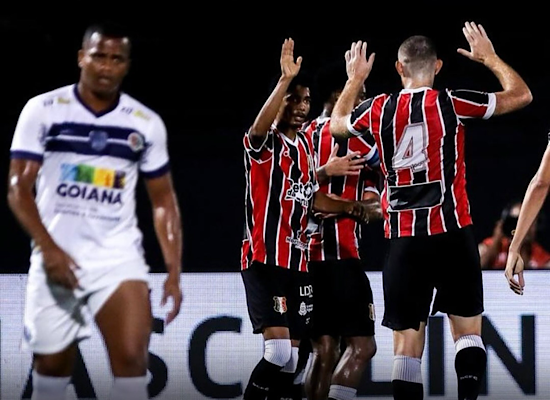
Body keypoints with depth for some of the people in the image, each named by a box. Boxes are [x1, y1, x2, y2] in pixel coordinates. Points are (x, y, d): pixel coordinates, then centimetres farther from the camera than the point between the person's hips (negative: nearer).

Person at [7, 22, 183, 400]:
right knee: (52, 365, 8)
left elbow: (163, 199, 10)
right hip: (57, 257, -1)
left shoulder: (147, 124, 4)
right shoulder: (43, 110, -3)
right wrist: (48, 247, -18)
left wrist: (174, 271, 0)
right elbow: (19, 188, -5)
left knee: (132, 359, -17)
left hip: (119, 258, 1)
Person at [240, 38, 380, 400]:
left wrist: (353, 207, 11)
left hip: (298, 263, 8)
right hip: (264, 261, -8)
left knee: (291, 358, 7)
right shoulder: (264, 143, -8)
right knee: (279, 351, -20)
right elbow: (260, 128, -33)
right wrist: (286, 79, -40)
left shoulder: (306, 144, 16)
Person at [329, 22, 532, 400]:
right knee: (467, 327, 7)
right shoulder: (450, 103, -4)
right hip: (452, 232, -2)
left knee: (407, 339, 3)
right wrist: (490, 57, 19)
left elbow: (337, 124, 27)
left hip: (403, 239, 2)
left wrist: (355, 79, 39)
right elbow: (521, 95, 5)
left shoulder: (379, 109, 4)